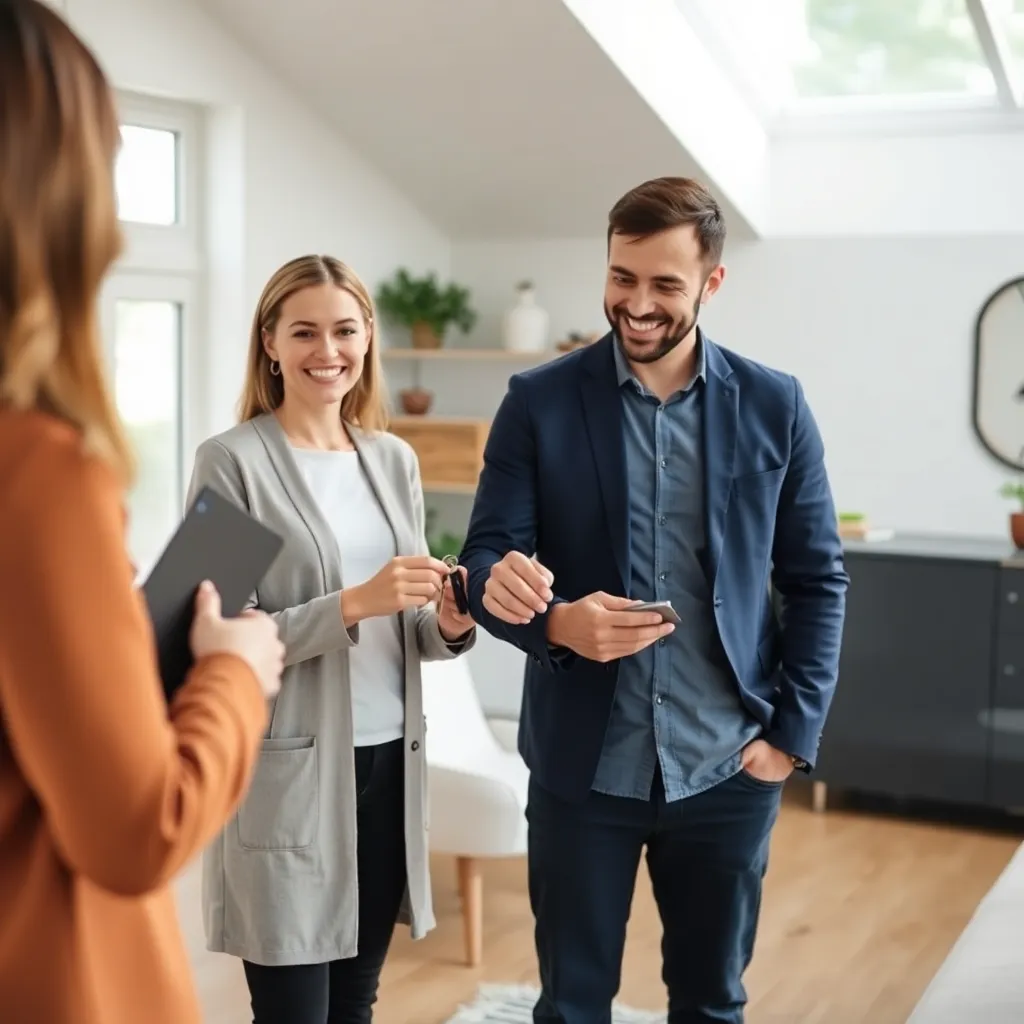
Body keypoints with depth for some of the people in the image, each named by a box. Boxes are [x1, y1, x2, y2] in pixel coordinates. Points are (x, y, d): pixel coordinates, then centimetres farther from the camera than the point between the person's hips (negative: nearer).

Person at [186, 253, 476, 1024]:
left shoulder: (395, 459, 9)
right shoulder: (232, 461, -8)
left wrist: (450, 623, -9)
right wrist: (354, 604, -24)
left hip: (387, 760, 6)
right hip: (286, 773, -5)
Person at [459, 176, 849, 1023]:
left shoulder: (775, 407, -1)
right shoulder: (539, 402, -4)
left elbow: (818, 580, 4)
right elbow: (487, 557, -5)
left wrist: (793, 731, -3)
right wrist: (557, 622, -25)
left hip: (727, 768, 1)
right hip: (584, 764, -1)